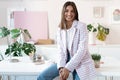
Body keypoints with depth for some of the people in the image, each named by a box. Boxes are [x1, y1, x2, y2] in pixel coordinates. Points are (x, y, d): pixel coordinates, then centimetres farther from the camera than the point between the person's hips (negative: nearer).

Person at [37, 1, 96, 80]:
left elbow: (82, 50, -18)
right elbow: (61, 50, 0)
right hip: (66, 60, 4)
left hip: (81, 62, -4)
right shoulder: (60, 29, 2)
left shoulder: (81, 26, -12)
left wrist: (68, 68, -23)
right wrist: (61, 67, -17)